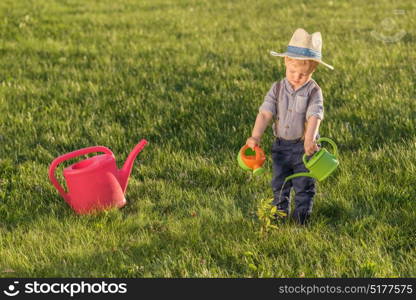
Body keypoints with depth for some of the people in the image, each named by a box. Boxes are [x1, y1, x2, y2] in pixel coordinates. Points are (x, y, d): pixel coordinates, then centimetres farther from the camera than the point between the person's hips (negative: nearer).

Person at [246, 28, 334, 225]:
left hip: (303, 146, -3)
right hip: (281, 146, 3)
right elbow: (265, 113, -8)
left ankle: (301, 219, 16)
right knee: (279, 185, 12)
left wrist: (309, 139, -40)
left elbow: (314, 117, -24)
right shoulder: (277, 89, -1)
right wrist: (255, 137, -21)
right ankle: (279, 214, 23)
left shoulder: (313, 92, -11)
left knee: (304, 186, 5)